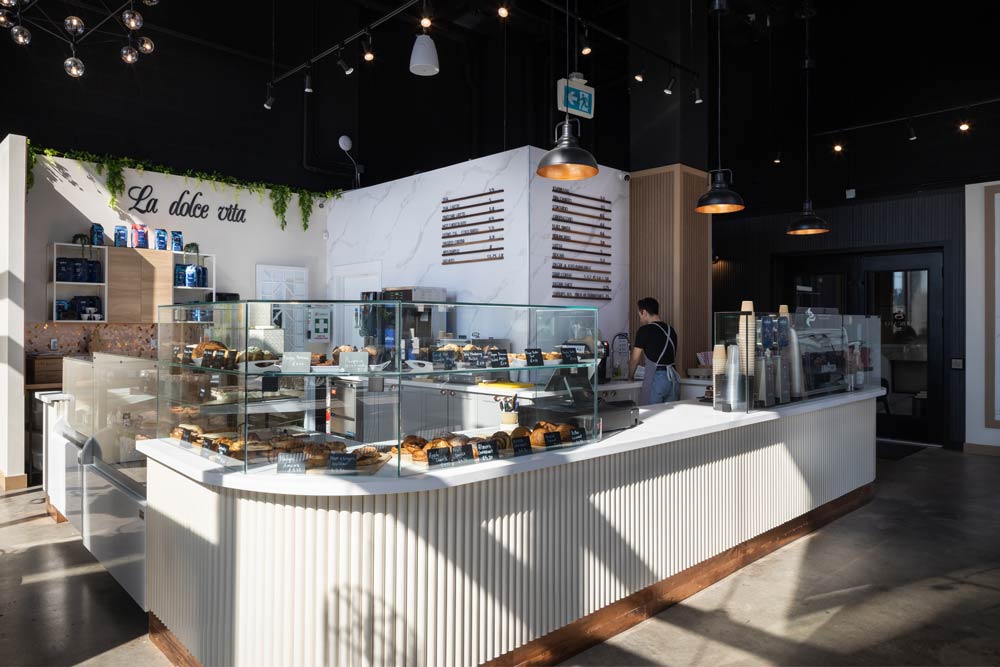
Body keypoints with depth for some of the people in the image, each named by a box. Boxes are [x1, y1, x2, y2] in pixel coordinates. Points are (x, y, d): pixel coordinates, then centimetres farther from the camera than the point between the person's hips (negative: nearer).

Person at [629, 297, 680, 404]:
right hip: (673, 378, 6)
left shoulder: (645, 330, -5)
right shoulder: (671, 330, 14)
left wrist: (630, 375, 18)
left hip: (655, 378, -6)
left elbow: (635, 359, 0)